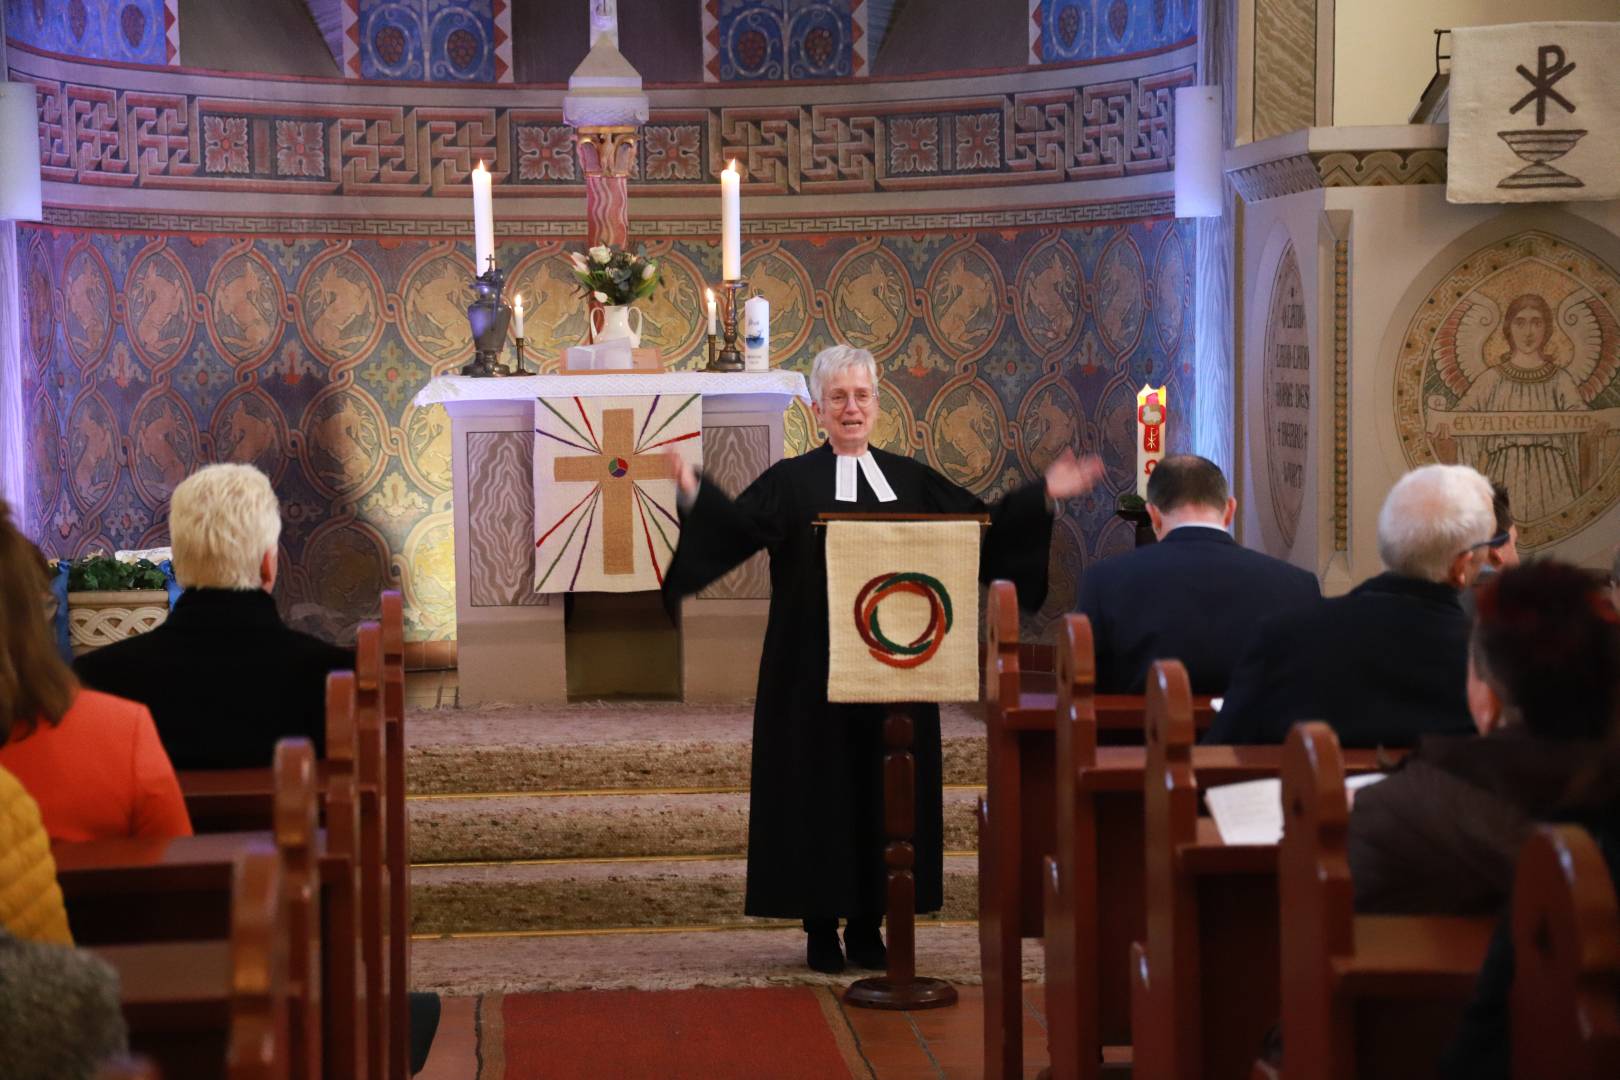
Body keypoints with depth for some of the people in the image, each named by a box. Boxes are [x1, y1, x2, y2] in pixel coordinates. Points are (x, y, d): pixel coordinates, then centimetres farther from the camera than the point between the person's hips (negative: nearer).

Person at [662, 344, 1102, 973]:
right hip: (813, 677, -3)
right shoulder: (791, 481, 3)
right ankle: (821, 927, 8)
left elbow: (982, 529, 12)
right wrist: (694, 494, -30)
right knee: (819, 791, 0)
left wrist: (1044, 495, 4)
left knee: (886, 791, 5)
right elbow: (739, 525, -13)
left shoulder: (911, 481, 12)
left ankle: (868, 927, 14)